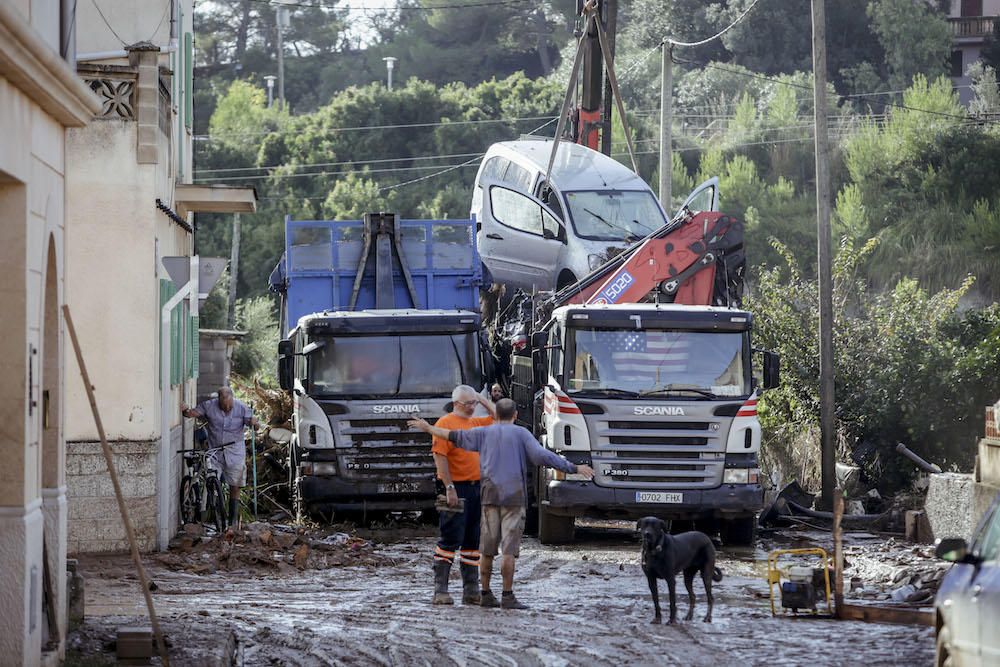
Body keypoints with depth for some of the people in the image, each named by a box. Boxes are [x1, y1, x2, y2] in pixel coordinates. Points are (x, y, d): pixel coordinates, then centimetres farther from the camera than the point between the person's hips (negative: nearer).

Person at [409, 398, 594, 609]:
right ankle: (507, 596, -9)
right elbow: (541, 456, -11)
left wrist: (428, 428, 26)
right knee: (509, 549, -6)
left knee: (487, 548, 9)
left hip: (490, 495, 4)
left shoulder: (485, 433, 9)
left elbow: (455, 436, 12)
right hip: (513, 497, -4)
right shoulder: (521, 434, -1)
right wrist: (574, 468, -10)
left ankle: (486, 594, 14)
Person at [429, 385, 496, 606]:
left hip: (477, 488, 7)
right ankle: (440, 590, -5)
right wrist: (449, 487, -20)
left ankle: (471, 590, 13)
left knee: (473, 542, 9)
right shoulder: (446, 423, -6)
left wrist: (483, 400, 14)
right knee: (451, 540, -7)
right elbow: (439, 456, -13)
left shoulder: (477, 423, 15)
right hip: (457, 489, -7)